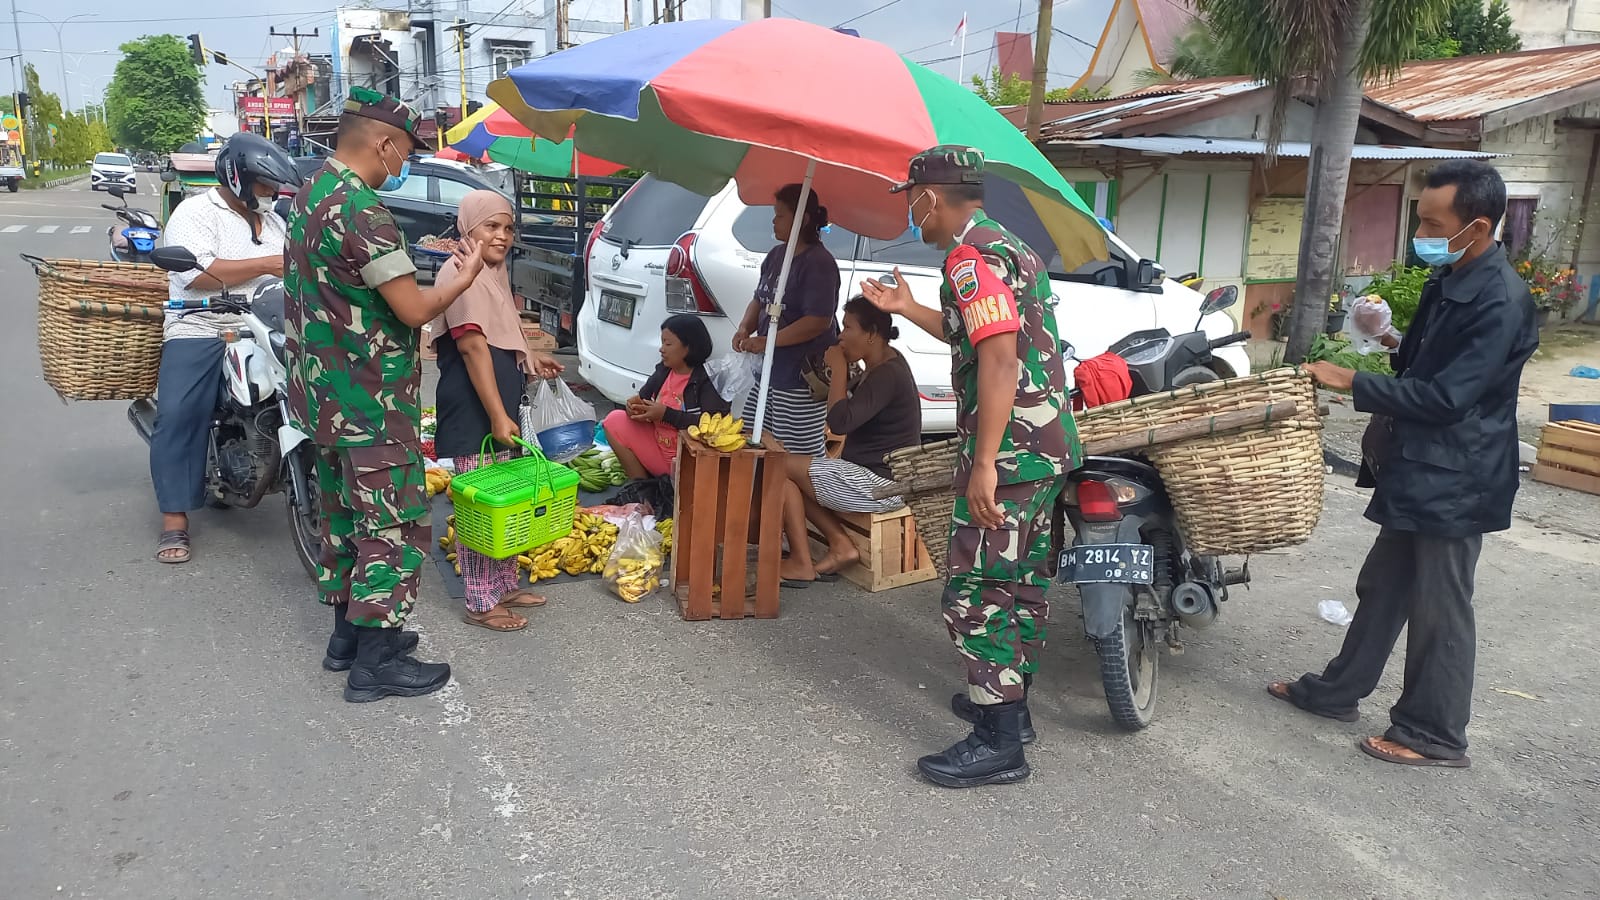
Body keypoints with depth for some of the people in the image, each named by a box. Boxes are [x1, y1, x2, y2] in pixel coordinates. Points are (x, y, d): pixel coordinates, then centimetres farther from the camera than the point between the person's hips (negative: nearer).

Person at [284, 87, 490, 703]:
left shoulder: (309, 195, 11)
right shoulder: (362, 210, -21)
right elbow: (415, 309, -21)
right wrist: (465, 278, -5)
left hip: (325, 397, 10)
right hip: (372, 402, -10)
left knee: (345, 513, 18)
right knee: (393, 525, -2)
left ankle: (349, 633, 31)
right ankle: (376, 663, 5)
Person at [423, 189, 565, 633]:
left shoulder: (494, 272, 15)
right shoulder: (461, 272, -15)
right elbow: (471, 347, -21)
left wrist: (530, 361, 20)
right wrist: (496, 415, -24)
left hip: (500, 403, 10)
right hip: (474, 411, -10)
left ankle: (506, 584, 28)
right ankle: (481, 603, 6)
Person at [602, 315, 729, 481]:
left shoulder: (705, 380, -17)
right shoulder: (663, 372, 5)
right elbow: (643, 397, 15)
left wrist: (666, 414, -27)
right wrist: (634, 404, -11)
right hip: (657, 447, 7)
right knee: (615, 420, 0)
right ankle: (640, 484, 1)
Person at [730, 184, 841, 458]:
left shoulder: (819, 263, -15)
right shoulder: (776, 255, 12)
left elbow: (819, 321, -22)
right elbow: (759, 300, 21)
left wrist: (767, 342, -21)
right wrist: (745, 328, 0)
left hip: (801, 379, -9)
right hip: (770, 371, 9)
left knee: (799, 455, -6)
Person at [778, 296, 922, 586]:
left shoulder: (888, 374, -21)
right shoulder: (882, 363, 10)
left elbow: (840, 422, -29)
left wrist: (839, 369, -19)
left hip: (882, 485, -11)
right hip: (871, 473, 11)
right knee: (795, 473, 14)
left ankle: (800, 563, -4)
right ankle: (841, 544, 5)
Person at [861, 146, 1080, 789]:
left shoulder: (971, 255, -14)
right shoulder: (1009, 245, 18)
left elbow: (998, 358, -24)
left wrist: (984, 463, -26)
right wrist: (907, 309, 34)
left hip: (1008, 450, -11)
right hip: (1050, 445, 11)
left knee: (976, 593, -5)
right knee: (1023, 582, 18)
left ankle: (998, 744, 2)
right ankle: (1009, 704, 32)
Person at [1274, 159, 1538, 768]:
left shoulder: (1501, 302, -22)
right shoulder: (1446, 279, 7)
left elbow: (1446, 396, -25)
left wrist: (1351, 383, -21)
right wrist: (1394, 345, 0)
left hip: (1454, 480, -9)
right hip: (1417, 470, 9)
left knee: (1439, 610, 3)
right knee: (1382, 588, 19)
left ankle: (1435, 736, 18)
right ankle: (1337, 691, 32)